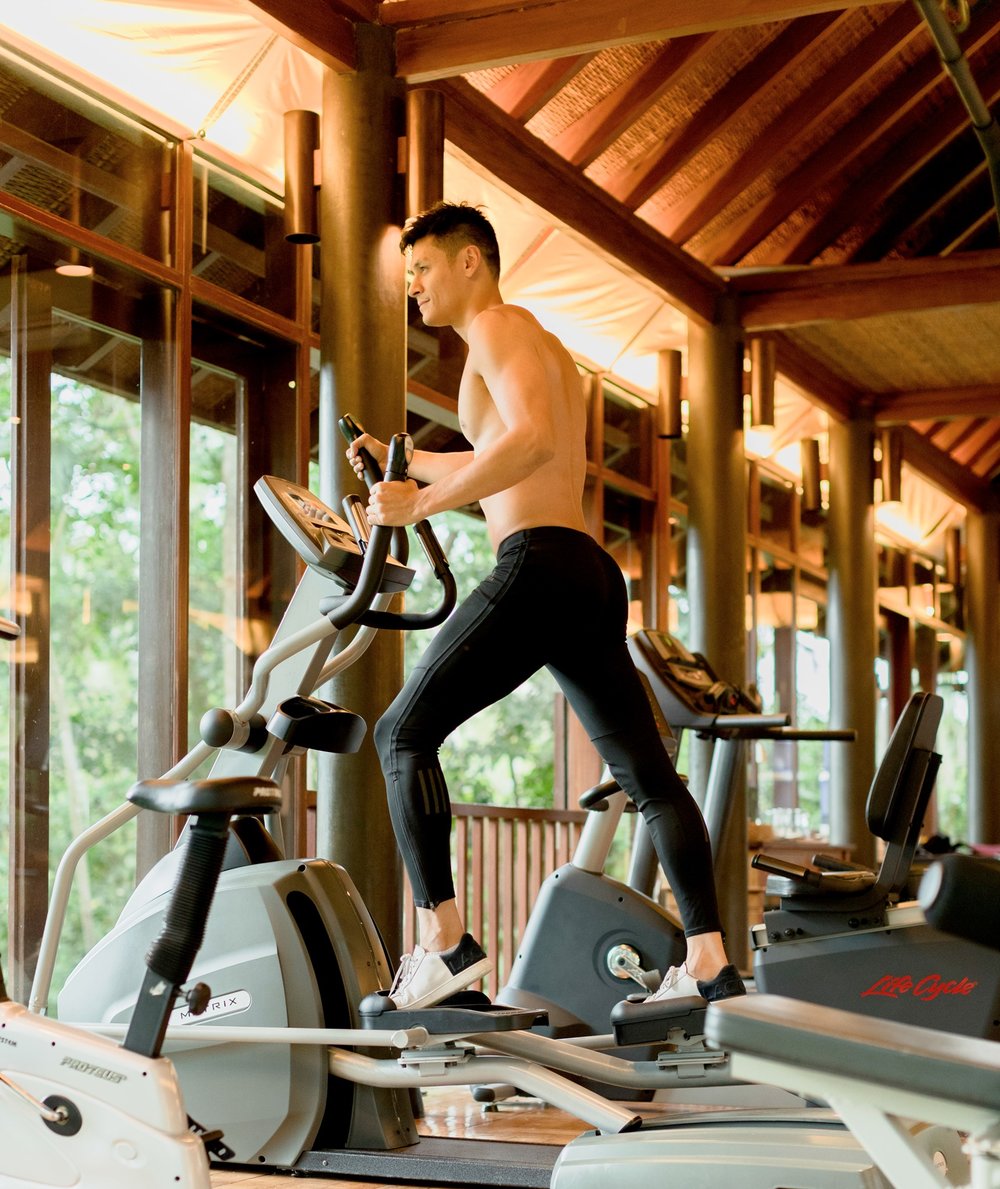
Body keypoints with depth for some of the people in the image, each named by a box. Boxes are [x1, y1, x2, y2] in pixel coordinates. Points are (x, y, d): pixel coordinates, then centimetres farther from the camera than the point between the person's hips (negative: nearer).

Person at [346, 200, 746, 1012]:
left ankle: (445, 939, -12)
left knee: (405, 731, -4)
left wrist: (422, 505, -21)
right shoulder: (542, 347, 29)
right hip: (594, 579, 10)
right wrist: (401, 460, 34)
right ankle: (711, 963, 6)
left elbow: (532, 438, -19)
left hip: (541, 564, -10)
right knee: (650, 775, 8)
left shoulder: (500, 325, 0)